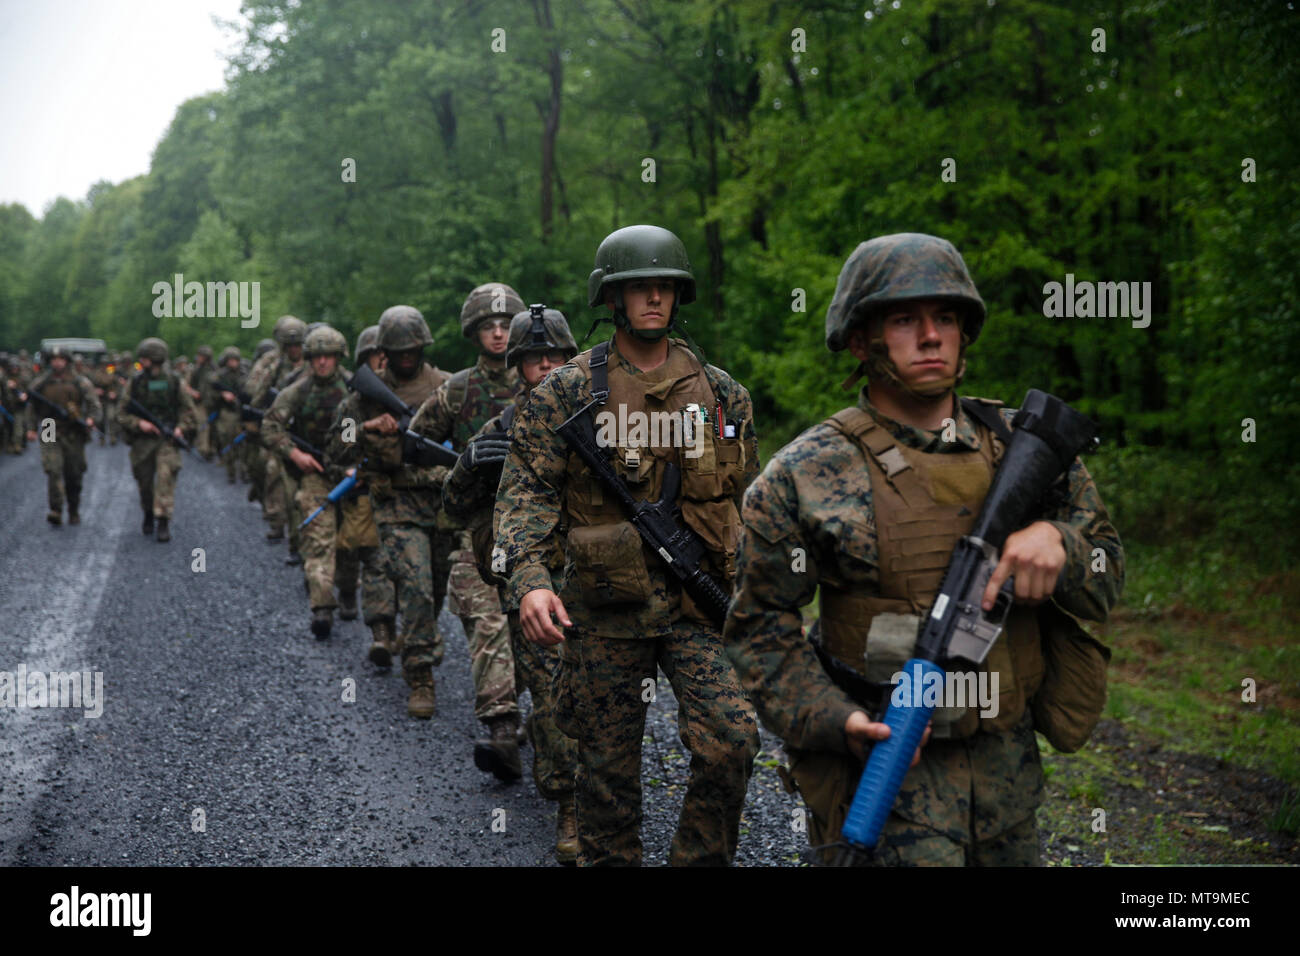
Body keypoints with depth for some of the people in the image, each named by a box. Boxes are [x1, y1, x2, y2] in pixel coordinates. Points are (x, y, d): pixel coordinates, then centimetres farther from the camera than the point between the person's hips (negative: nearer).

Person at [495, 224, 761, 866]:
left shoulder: (721, 393, 7)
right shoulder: (566, 393, -1)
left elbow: (748, 497, 16)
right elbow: (525, 491, -7)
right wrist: (529, 577, -22)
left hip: (700, 602, 2)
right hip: (605, 608, -1)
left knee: (731, 740, -12)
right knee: (608, 764, 8)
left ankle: (700, 859, 8)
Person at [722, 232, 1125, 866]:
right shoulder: (804, 475, -7)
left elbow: (1106, 576, 8)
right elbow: (760, 628, -3)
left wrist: (1056, 540, -14)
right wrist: (837, 720, -17)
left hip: (1007, 762, 5)